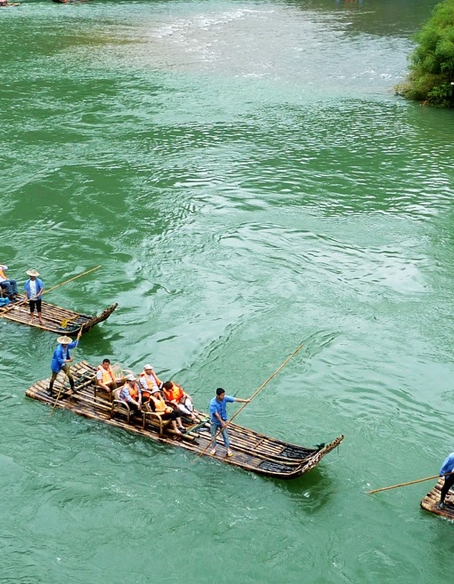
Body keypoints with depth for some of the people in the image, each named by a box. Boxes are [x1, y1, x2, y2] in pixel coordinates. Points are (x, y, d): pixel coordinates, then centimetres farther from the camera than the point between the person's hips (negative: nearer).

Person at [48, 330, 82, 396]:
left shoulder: (66, 346, -14)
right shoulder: (58, 350, -36)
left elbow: (74, 345, 0)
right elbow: (59, 360, -36)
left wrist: (78, 337, -8)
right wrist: (68, 361, -38)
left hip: (64, 364, 6)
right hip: (57, 365, -6)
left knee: (70, 375, 13)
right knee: (53, 378, 13)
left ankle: (72, 387, 35)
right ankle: (50, 390, 35)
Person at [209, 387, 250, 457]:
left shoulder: (225, 398, -17)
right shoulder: (213, 403, -30)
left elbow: (235, 399, -18)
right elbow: (216, 414, -30)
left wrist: (245, 401, -25)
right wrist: (222, 422, -31)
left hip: (223, 420, 3)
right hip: (214, 421, -3)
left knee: (225, 435, 7)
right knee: (214, 435, 15)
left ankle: (228, 449, 20)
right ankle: (214, 448, 35)